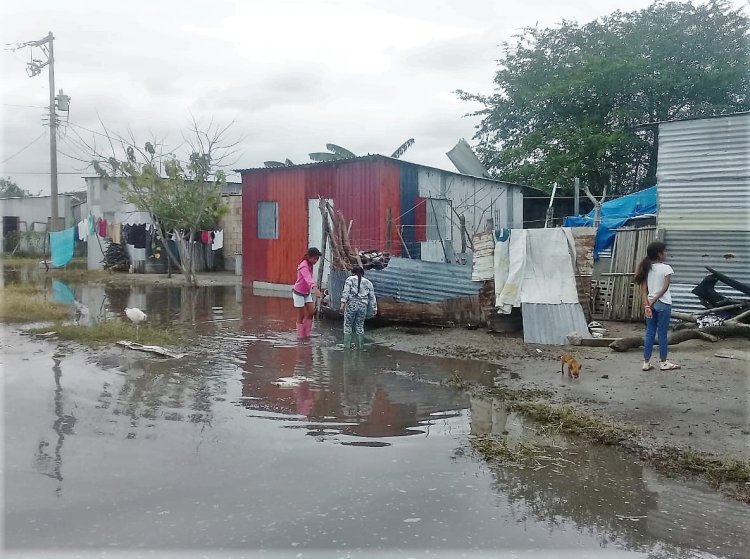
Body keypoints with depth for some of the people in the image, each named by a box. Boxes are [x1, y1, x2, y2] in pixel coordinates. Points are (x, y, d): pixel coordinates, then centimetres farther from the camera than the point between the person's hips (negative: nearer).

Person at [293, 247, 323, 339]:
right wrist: (315, 288, -59)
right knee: (301, 315, 0)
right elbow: (308, 278, -45)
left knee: (311, 312, 7)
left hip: (307, 293, 8)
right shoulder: (303, 266, -27)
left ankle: (307, 334, 18)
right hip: (299, 293, -8)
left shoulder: (310, 265, 1)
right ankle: (300, 336, 12)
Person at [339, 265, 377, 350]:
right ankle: (360, 345, 12)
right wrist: (374, 308, 16)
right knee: (360, 326, 11)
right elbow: (372, 297, 14)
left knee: (348, 326, 4)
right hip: (363, 306, 3)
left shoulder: (350, 279, 5)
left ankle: (347, 345, 3)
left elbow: (346, 292, -7)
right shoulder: (368, 282, 16)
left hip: (351, 305, -3)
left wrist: (343, 303, -11)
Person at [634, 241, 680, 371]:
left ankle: (646, 362, 9)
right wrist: (654, 300, -14)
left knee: (650, 333, 8)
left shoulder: (646, 268, 7)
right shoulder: (666, 268, -8)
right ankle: (664, 362, 13)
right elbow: (665, 288, -16)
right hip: (663, 304, -5)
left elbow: (643, 289, 0)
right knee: (662, 333, 3)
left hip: (650, 304, 5)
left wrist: (647, 305, -5)